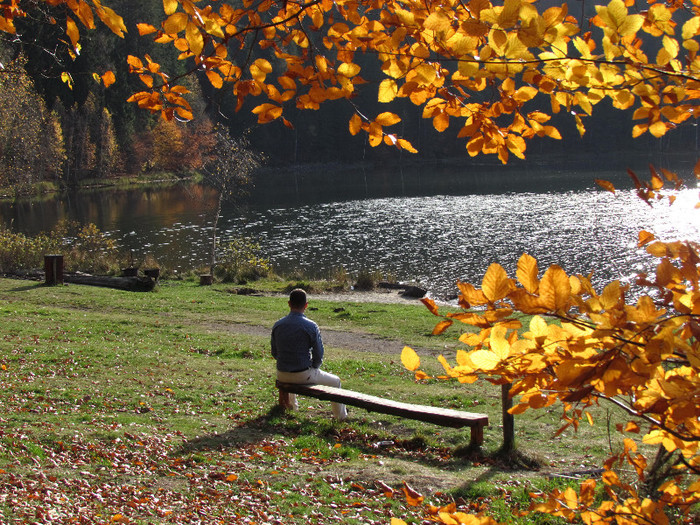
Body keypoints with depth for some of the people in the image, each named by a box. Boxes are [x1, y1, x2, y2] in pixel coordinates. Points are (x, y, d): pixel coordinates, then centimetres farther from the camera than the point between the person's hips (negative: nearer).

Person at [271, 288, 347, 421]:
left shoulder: (277, 325, -3)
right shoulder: (311, 326, -15)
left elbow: (274, 353, 8)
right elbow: (318, 355, -10)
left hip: (282, 375, 5)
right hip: (304, 376, -5)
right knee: (335, 381, 21)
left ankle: (292, 407, 60)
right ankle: (340, 415, 33)